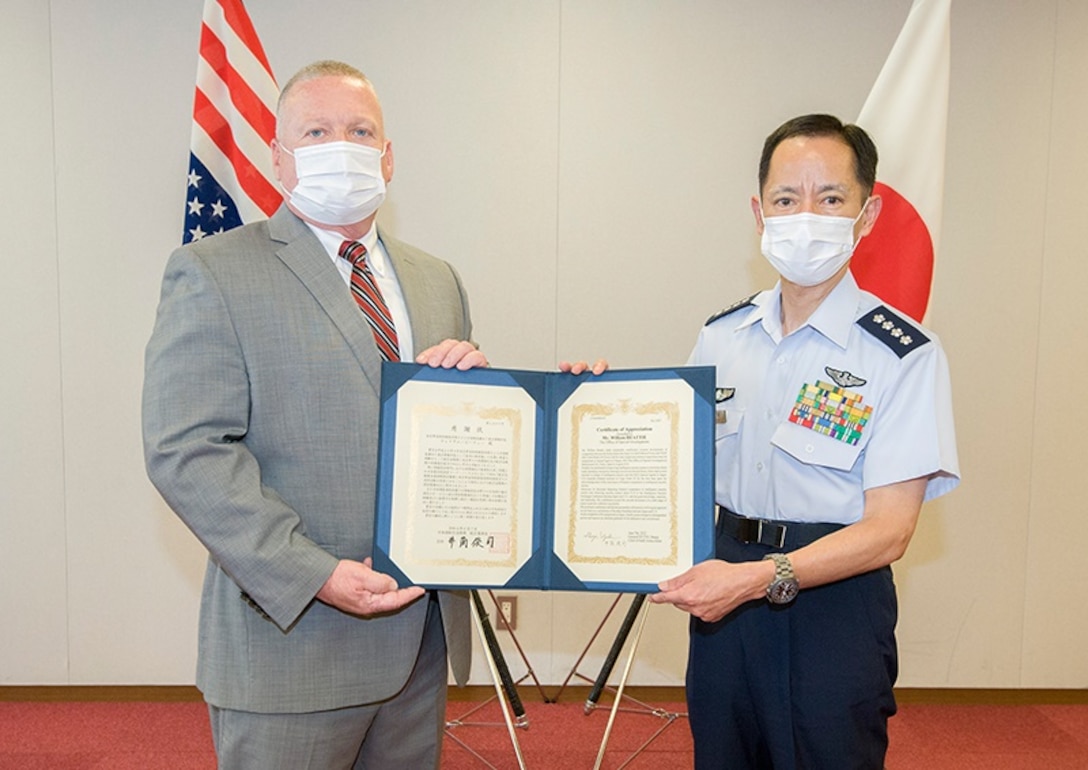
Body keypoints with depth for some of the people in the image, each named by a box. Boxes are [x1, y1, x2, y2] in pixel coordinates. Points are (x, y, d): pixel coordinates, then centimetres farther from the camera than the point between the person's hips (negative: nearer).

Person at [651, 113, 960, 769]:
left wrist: (759, 578, -28)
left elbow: (889, 529, -16)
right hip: (725, 595, 5)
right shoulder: (723, 336, 3)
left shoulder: (905, 355, -12)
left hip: (834, 601, -4)